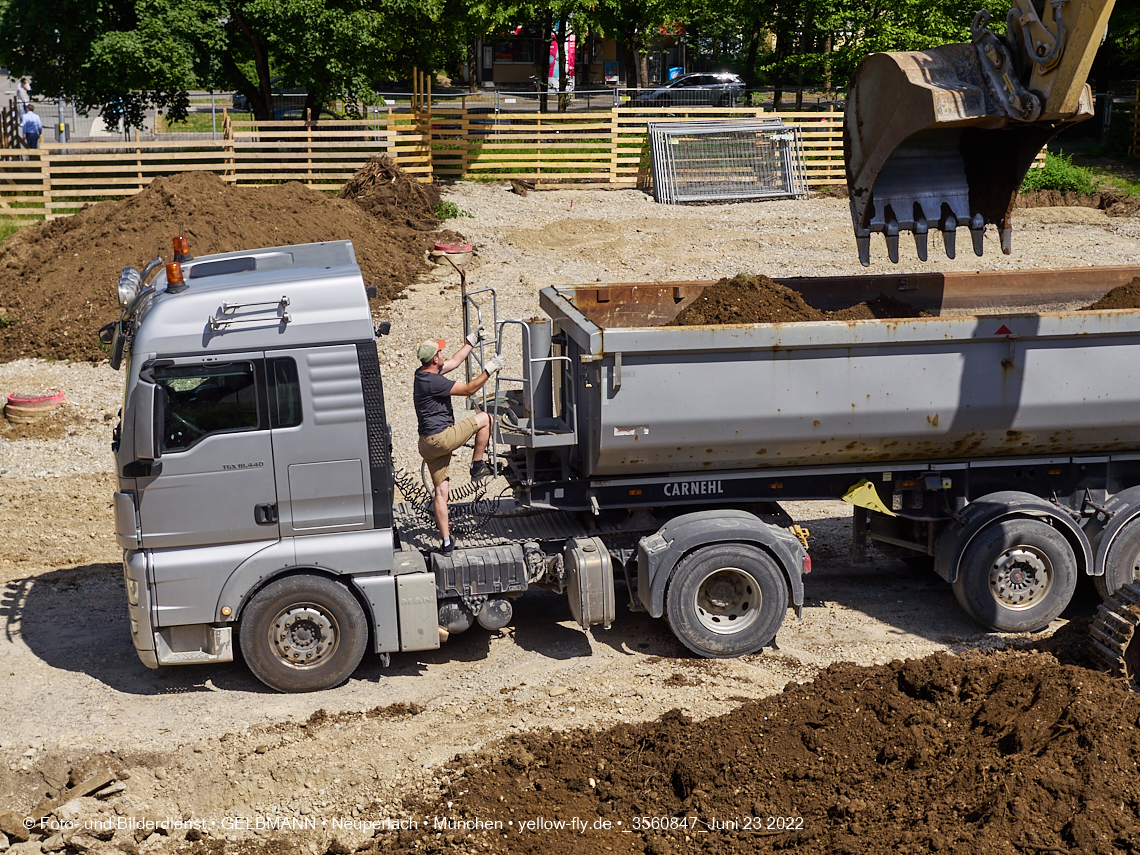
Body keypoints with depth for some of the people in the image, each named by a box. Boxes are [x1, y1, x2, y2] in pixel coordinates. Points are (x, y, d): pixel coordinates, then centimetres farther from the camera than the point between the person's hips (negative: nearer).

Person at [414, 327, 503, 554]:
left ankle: (446, 542, 8)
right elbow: (469, 389, -15)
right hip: (442, 438, -9)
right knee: (484, 418, 8)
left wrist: (473, 340, 27)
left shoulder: (423, 374, 10)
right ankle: (477, 467, 13)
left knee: (441, 491, 8)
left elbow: (454, 362, 23)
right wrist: (489, 369, -7)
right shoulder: (434, 382, -19)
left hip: (428, 445, 9)